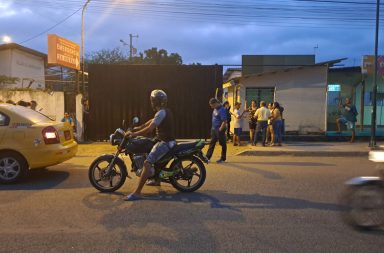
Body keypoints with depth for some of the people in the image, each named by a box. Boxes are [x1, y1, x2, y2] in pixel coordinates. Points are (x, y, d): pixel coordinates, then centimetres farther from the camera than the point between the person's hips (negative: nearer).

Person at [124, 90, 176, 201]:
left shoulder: (161, 113, -17)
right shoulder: (165, 111, 15)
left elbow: (149, 129, -25)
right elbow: (152, 121, 22)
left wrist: (134, 134, -18)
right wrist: (138, 128, 17)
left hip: (165, 142, -11)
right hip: (168, 141, 11)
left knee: (147, 163, -21)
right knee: (153, 157, 32)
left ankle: (137, 193, -27)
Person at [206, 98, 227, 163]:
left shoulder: (222, 110, -21)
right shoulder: (215, 109, 7)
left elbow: (224, 121, -24)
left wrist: (220, 129, -19)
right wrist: (213, 128, 17)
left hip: (219, 130, -9)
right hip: (214, 129, 9)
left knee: (222, 144, 5)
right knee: (212, 143, 12)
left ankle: (223, 158, 15)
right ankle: (208, 157, 17)